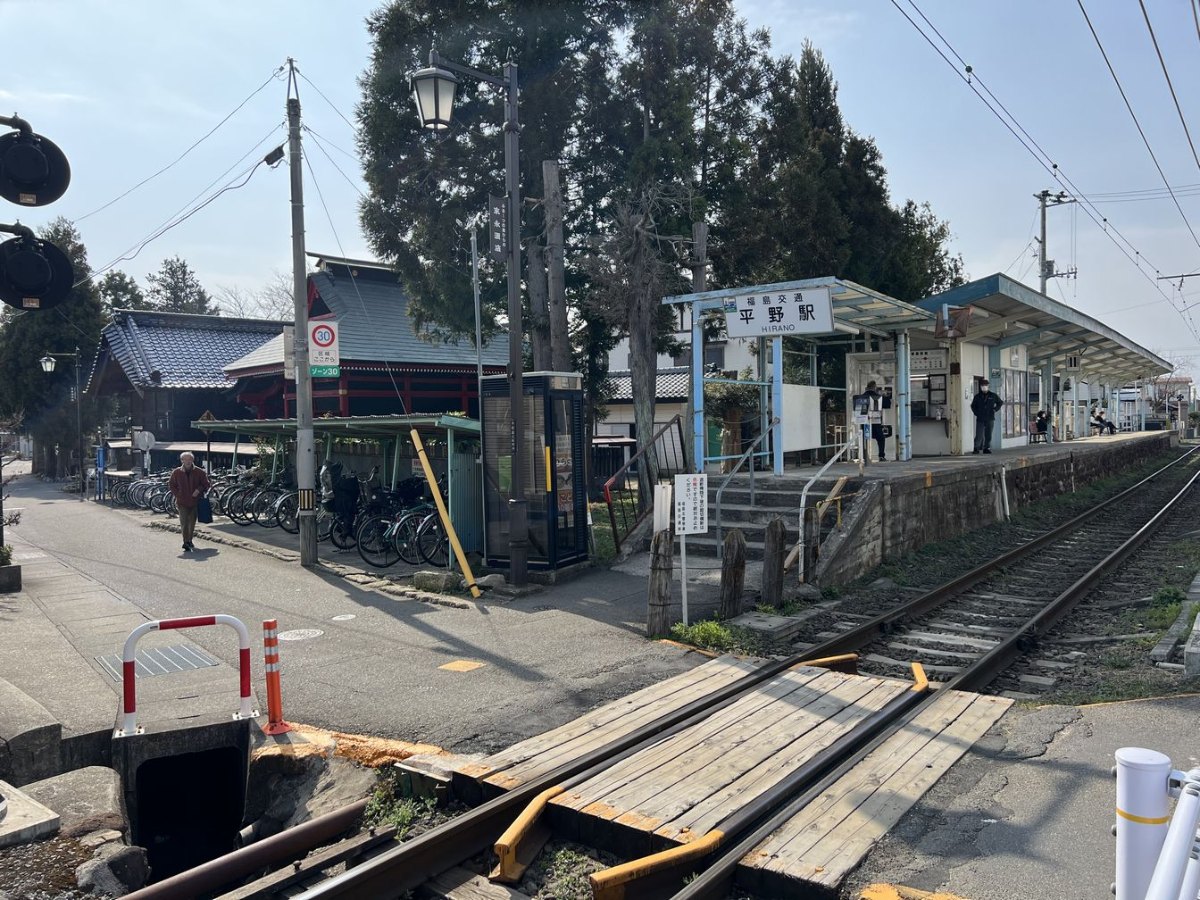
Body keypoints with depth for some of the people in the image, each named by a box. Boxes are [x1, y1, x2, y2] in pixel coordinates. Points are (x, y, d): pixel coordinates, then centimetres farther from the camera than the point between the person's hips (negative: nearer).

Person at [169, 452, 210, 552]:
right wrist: (178, 495, -3)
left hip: (195, 502, 2)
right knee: (184, 523, -11)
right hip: (182, 503, -2)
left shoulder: (199, 472, 0)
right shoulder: (176, 473, 1)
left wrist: (199, 489, -12)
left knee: (192, 523, 13)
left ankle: (189, 541, 28)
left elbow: (206, 484, 7)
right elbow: (172, 486, 11)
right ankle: (186, 543, -14)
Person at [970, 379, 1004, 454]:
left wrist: (995, 409, 5)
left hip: (990, 419, 1)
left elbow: (1000, 402, 17)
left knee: (988, 435, 4)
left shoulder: (993, 396, 5)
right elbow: (973, 406, 18)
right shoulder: (977, 397, 6)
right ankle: (976, 448, -2)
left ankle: (987, 448, 12)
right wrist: (976, 413, 5)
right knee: (979, 435, -7)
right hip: (980, 419, -1)